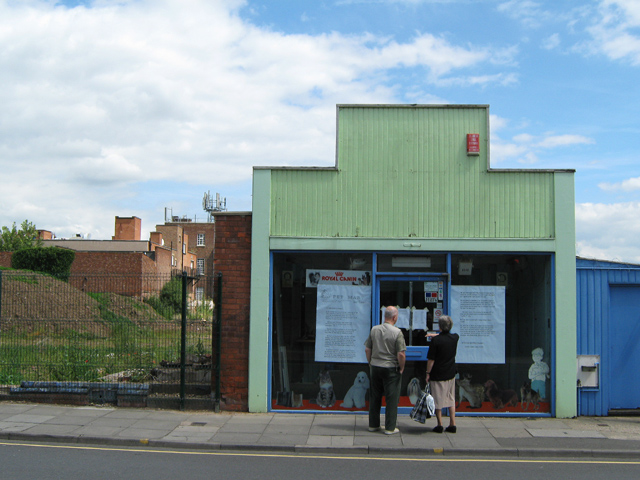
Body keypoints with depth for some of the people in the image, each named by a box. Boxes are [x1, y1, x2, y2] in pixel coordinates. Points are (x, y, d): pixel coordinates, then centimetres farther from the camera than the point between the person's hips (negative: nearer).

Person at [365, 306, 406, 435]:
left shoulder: (374, 330, 1)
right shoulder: (397, 332, -14)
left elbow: (367, 349, 5)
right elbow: (401, 354, -16)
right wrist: (401, 368, -2)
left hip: (375, 367, 5)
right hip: (391, 369, -5)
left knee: (374, 397, 14)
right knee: (392, 398, 5)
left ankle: (373, 425, 22)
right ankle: (390, 428, 9)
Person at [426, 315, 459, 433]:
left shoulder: (435, 340, -16)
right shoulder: (455, 337, -2)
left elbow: (431, 359, -14)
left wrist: (428, 373, -4)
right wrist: (436, 335, 30)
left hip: (437, 375, -5)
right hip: (451, 374, 5)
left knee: (438, 401, 6)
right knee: (451, 400, 14)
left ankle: (439, 425, 12)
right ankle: (452, 425, 13)